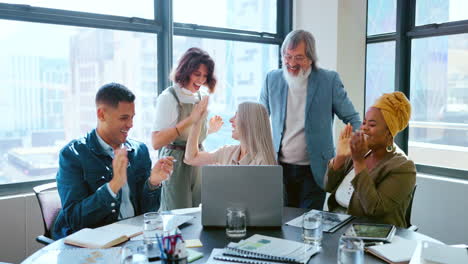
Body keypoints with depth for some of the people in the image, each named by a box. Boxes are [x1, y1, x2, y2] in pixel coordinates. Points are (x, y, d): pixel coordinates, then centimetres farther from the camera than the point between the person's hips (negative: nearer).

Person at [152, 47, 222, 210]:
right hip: (176, 164, -6)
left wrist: (210, 129, 4)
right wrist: (189, 120, -25)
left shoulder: (201, 97, 9)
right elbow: (156, 142, -21)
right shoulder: (168, 97, -11)